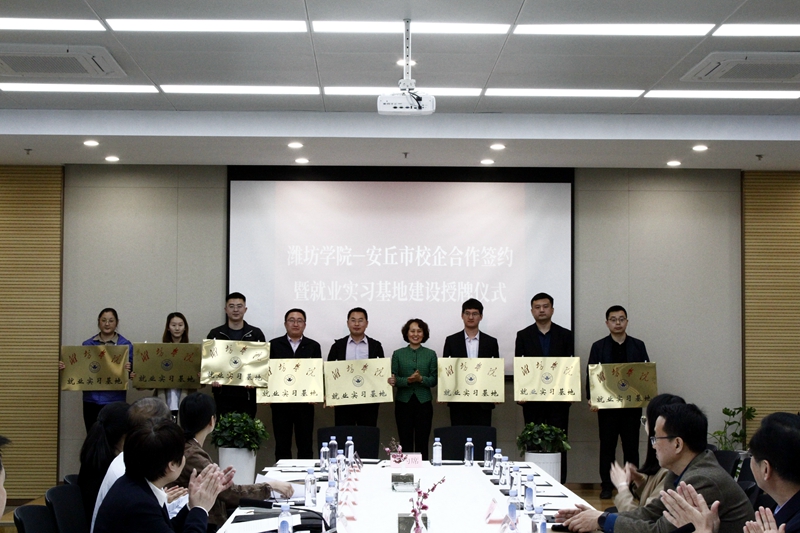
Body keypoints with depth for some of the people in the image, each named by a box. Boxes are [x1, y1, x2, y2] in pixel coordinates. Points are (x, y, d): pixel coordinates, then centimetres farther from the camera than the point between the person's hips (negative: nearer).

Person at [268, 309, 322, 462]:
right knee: (282, 444, 6)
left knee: (305, 445, 4)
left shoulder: (313, 346, 8)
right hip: (280, 402, 0)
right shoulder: (274, 345, 6)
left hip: (305, 403, 0)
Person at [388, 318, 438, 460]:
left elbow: (434, 380, 1)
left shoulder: (430, 354, 5)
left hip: (424, 403, 0)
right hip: (403, 402, 0)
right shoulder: (398, 354, 5)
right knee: (405, 443, 1)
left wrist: (421, 379, -18)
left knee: (422, 444, 1)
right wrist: (408, 380, -19)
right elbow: (394, 379, -1)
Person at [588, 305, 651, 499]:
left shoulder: (638, 346, 8)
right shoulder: (598, 347, 5)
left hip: (632, 405, 1)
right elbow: (591, 374, 1)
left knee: (631, 447, 5)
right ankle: (606, 485, 10)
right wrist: (591, 399, -12)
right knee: (607, 447, 4)